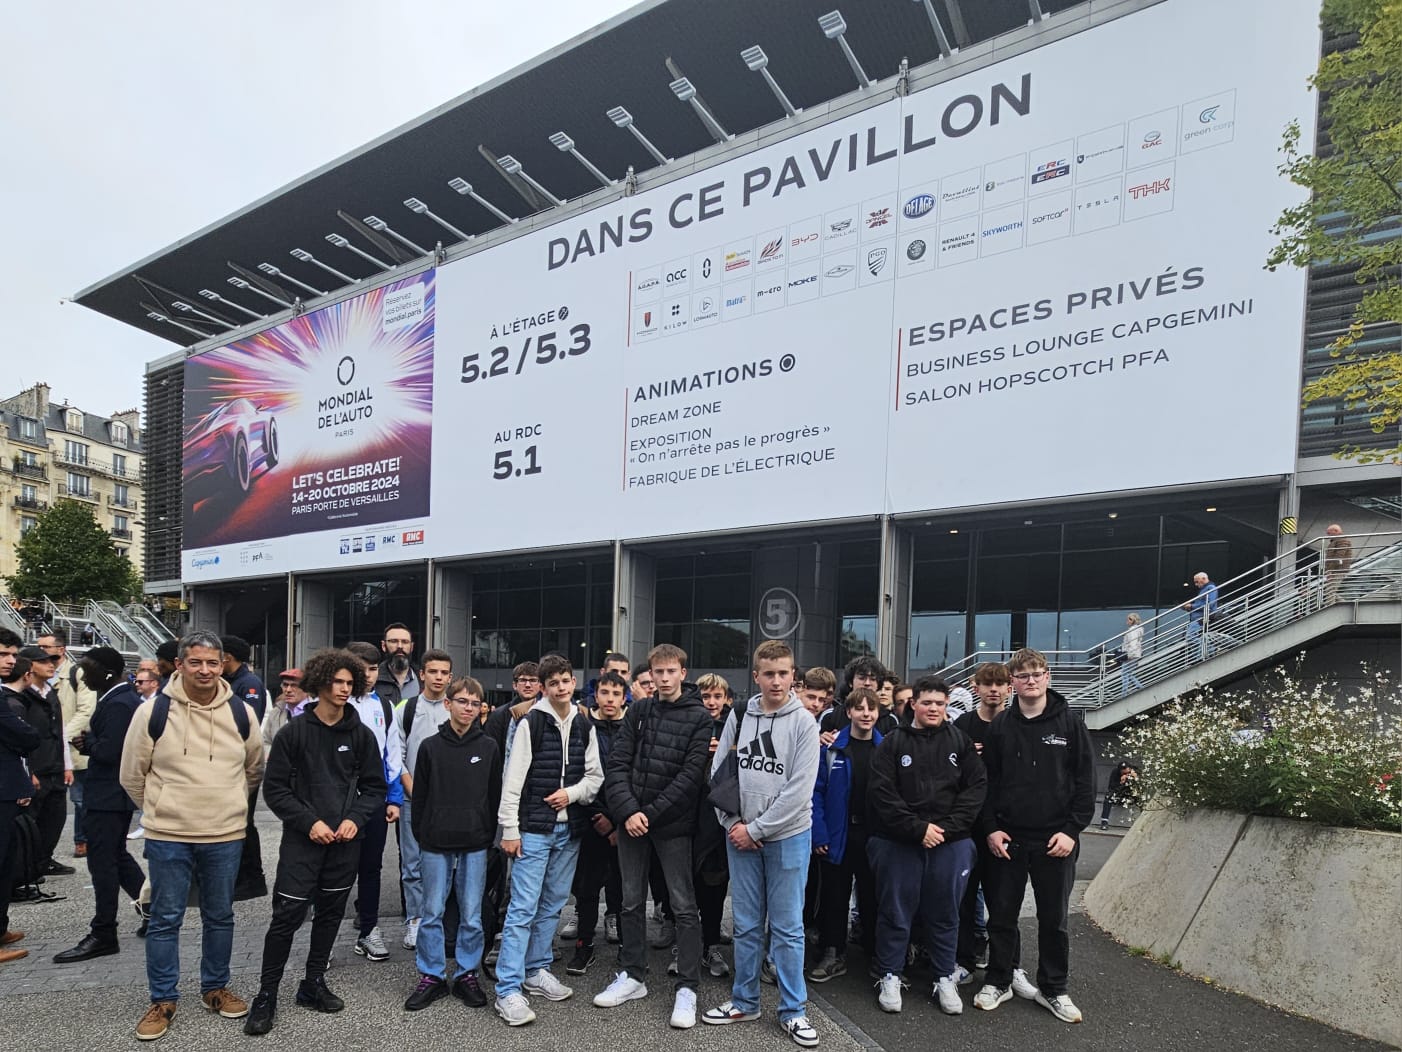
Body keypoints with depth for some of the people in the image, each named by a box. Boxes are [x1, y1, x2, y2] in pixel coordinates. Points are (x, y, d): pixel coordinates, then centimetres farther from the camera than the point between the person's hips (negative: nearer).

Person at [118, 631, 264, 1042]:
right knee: (165, 919, 8)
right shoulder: (153, 711, -8)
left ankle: (215, 988, 31)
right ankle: (162, 1001, 24)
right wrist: (163, 810, 8)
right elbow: (132, 776, 3)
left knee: (220, 916, 14)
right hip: (167, 837, -2)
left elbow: (255, 770, 14)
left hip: (226, 836, 2)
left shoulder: (241, 713, -2)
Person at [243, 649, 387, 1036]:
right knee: (287, 916, -3)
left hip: (345, 842, 3)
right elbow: (275, 788, -4)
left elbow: (375, 787, 7)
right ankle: (266, 995, 13)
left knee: (330, 913, 12)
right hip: (302, 840, -3)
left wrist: (355, 819, -9)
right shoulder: (293, 732, -4)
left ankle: (314, 985, 28)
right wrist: (309, 822, -13)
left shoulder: (362, 735, 2)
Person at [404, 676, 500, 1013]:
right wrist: (420, 836, 2)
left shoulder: (488, 747, 2)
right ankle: (431, 976, 22)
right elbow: (419, 796, 5)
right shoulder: (430, 746, 1)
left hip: (475, 844, 0)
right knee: (432, 912, 8)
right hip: (436, 843, 0)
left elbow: (494, 795, 5)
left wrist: (489, 834, 1)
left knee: (472, 915, 7)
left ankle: (467, 974, 21)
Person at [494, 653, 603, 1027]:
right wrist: (509, 830, -12)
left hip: (569, 828, 5)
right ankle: (508, 990, 1)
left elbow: (595, 775, 10)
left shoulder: (585, 726, 7)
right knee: (523, 907, -5)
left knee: (552, 905, 14)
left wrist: (572, 792, -9)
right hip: (534, 828, -5)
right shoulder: (530, 722, -8)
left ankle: (536, 970, 29)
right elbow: (513, 780, -10)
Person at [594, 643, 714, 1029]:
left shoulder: (699, 718, -6)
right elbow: (617, 764, 1)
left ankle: (687, 987, 14)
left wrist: (651, 813, -15)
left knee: (684, 906, 2)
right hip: (631, 820, 4)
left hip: (673, 824, -4)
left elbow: (691, 775, -12)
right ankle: (633, 976, 28)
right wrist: (629, 810, -12)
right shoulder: (638, 710, 5)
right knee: (632, 901, 14)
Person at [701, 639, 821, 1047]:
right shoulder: (739, 717, 2)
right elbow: (718, 772, 4)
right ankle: (744, 1001, 27)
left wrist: (756, 829, -13)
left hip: (788, 836, -3)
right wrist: (733, 823, -6)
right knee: (746, 925, 12)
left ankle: (792, 1010, 19)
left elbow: (799, 789, -13)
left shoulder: (804, 722, -8)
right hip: (740, 836, 3)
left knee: (787, 927, 5)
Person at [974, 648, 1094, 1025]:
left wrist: (1071, 830, -8)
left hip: (1055, 840, -1)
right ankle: (999, 981, 27)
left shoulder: (1070, 724, -1)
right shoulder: (1000, 727, 3)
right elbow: (987, 782, 4)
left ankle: (1053, 989, 27)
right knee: (1001, 915, 9)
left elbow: (1085, 782, -2)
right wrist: (991, 828, -5)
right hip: (1006, 839, 1)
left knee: (1054, 919, 10)